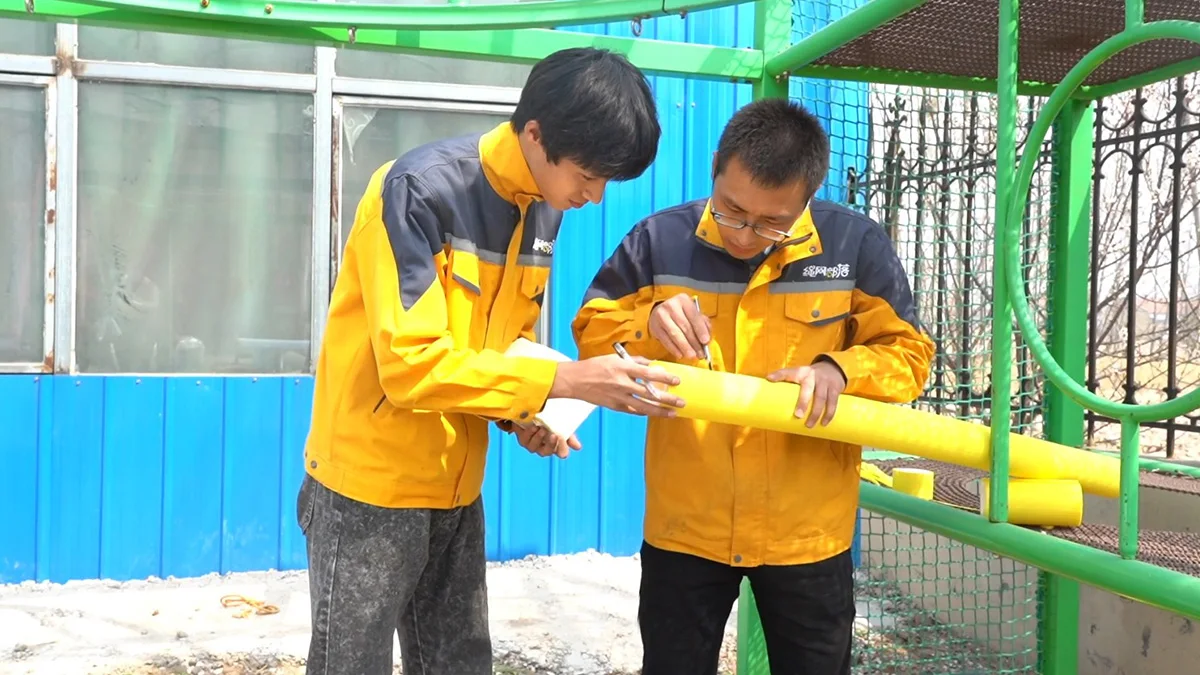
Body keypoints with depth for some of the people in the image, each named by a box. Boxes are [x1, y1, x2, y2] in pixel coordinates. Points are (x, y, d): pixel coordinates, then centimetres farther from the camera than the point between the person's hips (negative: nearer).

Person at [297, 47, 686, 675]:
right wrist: (566, 379, -27)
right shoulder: (420, 189, -21)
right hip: (371, 487, -6)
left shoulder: (544, 211, 2)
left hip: (456, 489, 7)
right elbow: (412, 364, -27)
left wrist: (525, 415, -6)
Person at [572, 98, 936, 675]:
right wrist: (647, 324, -23)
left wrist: (841, 369, -23)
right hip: (683, 529, 1)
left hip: (808, 533, 0)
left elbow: (907, 351, -2)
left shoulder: (856, 245, -8)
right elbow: (592, 335, -1)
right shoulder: (660, 239, -7)